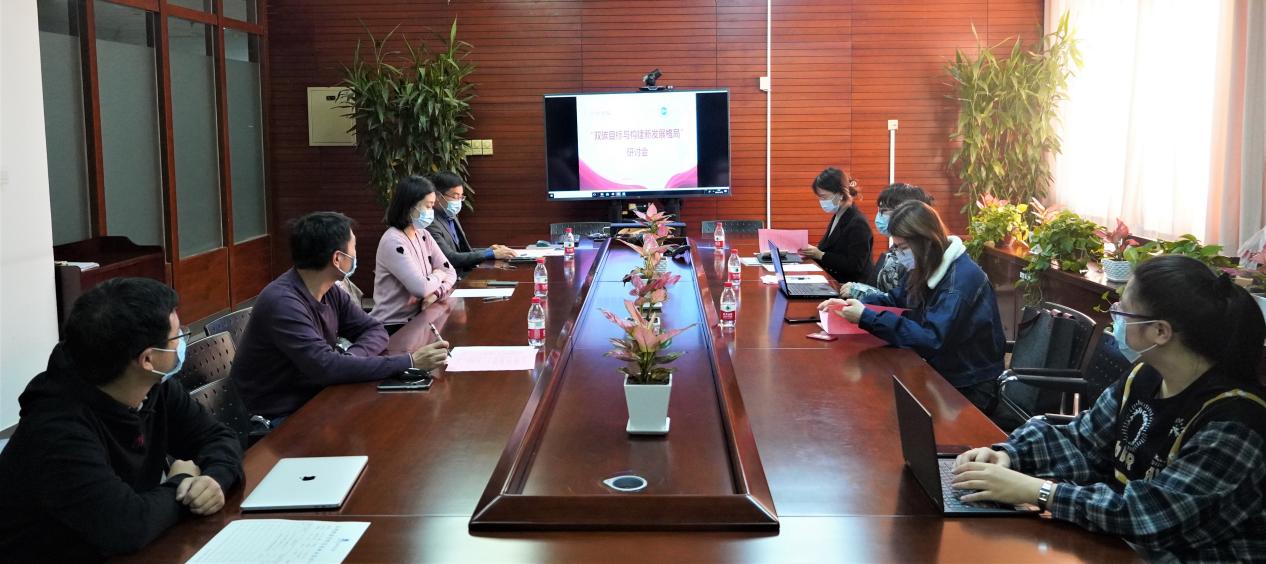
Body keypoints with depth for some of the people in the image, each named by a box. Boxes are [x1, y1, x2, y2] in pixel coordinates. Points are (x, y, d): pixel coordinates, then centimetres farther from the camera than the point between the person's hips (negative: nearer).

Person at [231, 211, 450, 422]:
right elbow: (326, 367, -31)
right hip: (278, 419, -7)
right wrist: (410, 361, -30)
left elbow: (374, 330, 7)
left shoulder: (330, 292, 0)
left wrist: (350, 357, -17)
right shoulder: (282, 302, -25)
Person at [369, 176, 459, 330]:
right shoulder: (393, 242, -19)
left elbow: (450, 273, 3)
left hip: (415, 321, 7)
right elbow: (421, 288, -26)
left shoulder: (423, 236, 7)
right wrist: (437, 276, -5)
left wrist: (436, 292, -17)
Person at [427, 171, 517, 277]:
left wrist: (488, 250, 1)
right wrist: (491, 254, -21)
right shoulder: (431, 224, -14)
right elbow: (451, 258, -21)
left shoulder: (452, 217, 15)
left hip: (465, 274, 9)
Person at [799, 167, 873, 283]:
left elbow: (854, 266, -18)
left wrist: (820, 255, -20)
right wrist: (812, 251, -2)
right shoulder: (837, 217, 13)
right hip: (833, 282, 8)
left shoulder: (857, 223, -14)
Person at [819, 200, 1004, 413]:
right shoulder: (925, 268, 2)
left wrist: (866, 318, -30)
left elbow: (931, 339, -30)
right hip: (940, 373, 7)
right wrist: (853, 304, -4)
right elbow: (895, 299, 15)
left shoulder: (962, 279, -25)